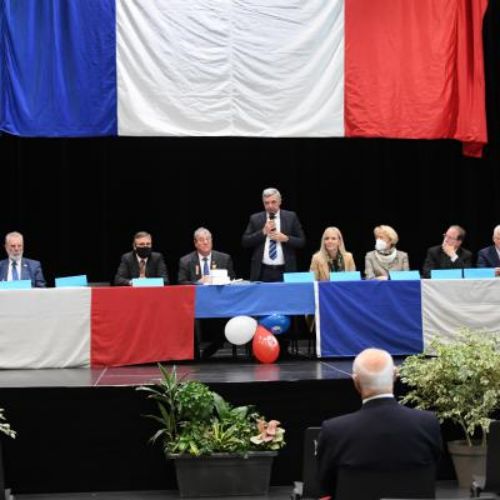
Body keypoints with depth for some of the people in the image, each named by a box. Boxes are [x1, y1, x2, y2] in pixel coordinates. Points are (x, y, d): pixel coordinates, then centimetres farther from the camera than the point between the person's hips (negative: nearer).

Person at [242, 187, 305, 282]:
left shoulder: (291, 217, 6)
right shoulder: (255, 218, 7)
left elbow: (302, 241, 5)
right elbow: (245, 242, 2)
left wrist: (285, 238, -12)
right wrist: (263, 232, -9)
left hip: (285, 271, 0)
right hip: (262, 272, 0)